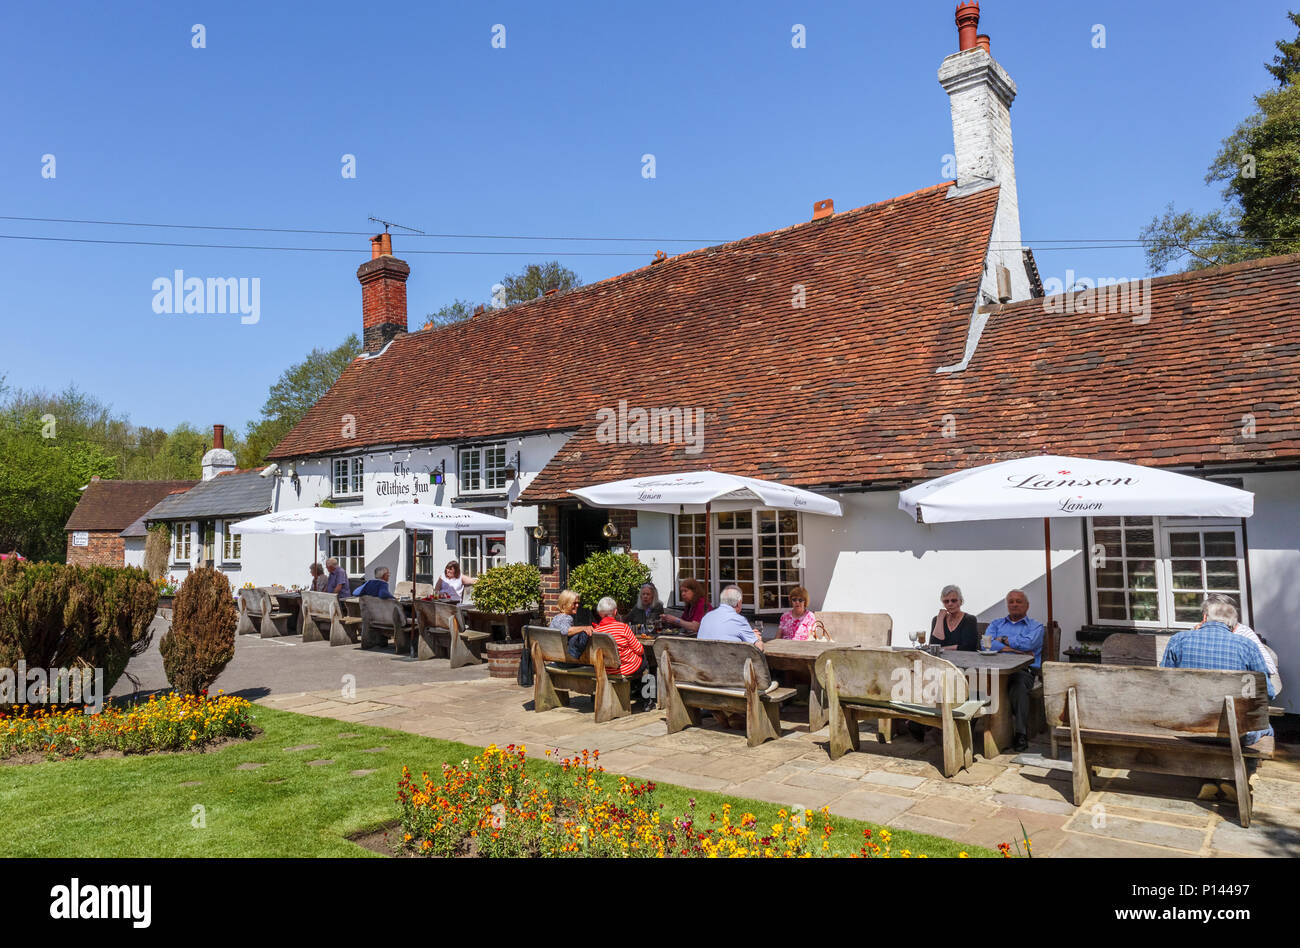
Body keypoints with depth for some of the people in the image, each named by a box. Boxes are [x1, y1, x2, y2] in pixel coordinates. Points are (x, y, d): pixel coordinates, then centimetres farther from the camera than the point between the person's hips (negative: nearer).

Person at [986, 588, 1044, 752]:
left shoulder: (1035, 626, 19)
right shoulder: (996, 624, 27)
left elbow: (1028, 643, -6)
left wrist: (1003, 640, 7)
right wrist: (1017, 650, -5)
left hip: (1023, 671, -2)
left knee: (1018, 685, -39)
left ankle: (1021, 734, -33)